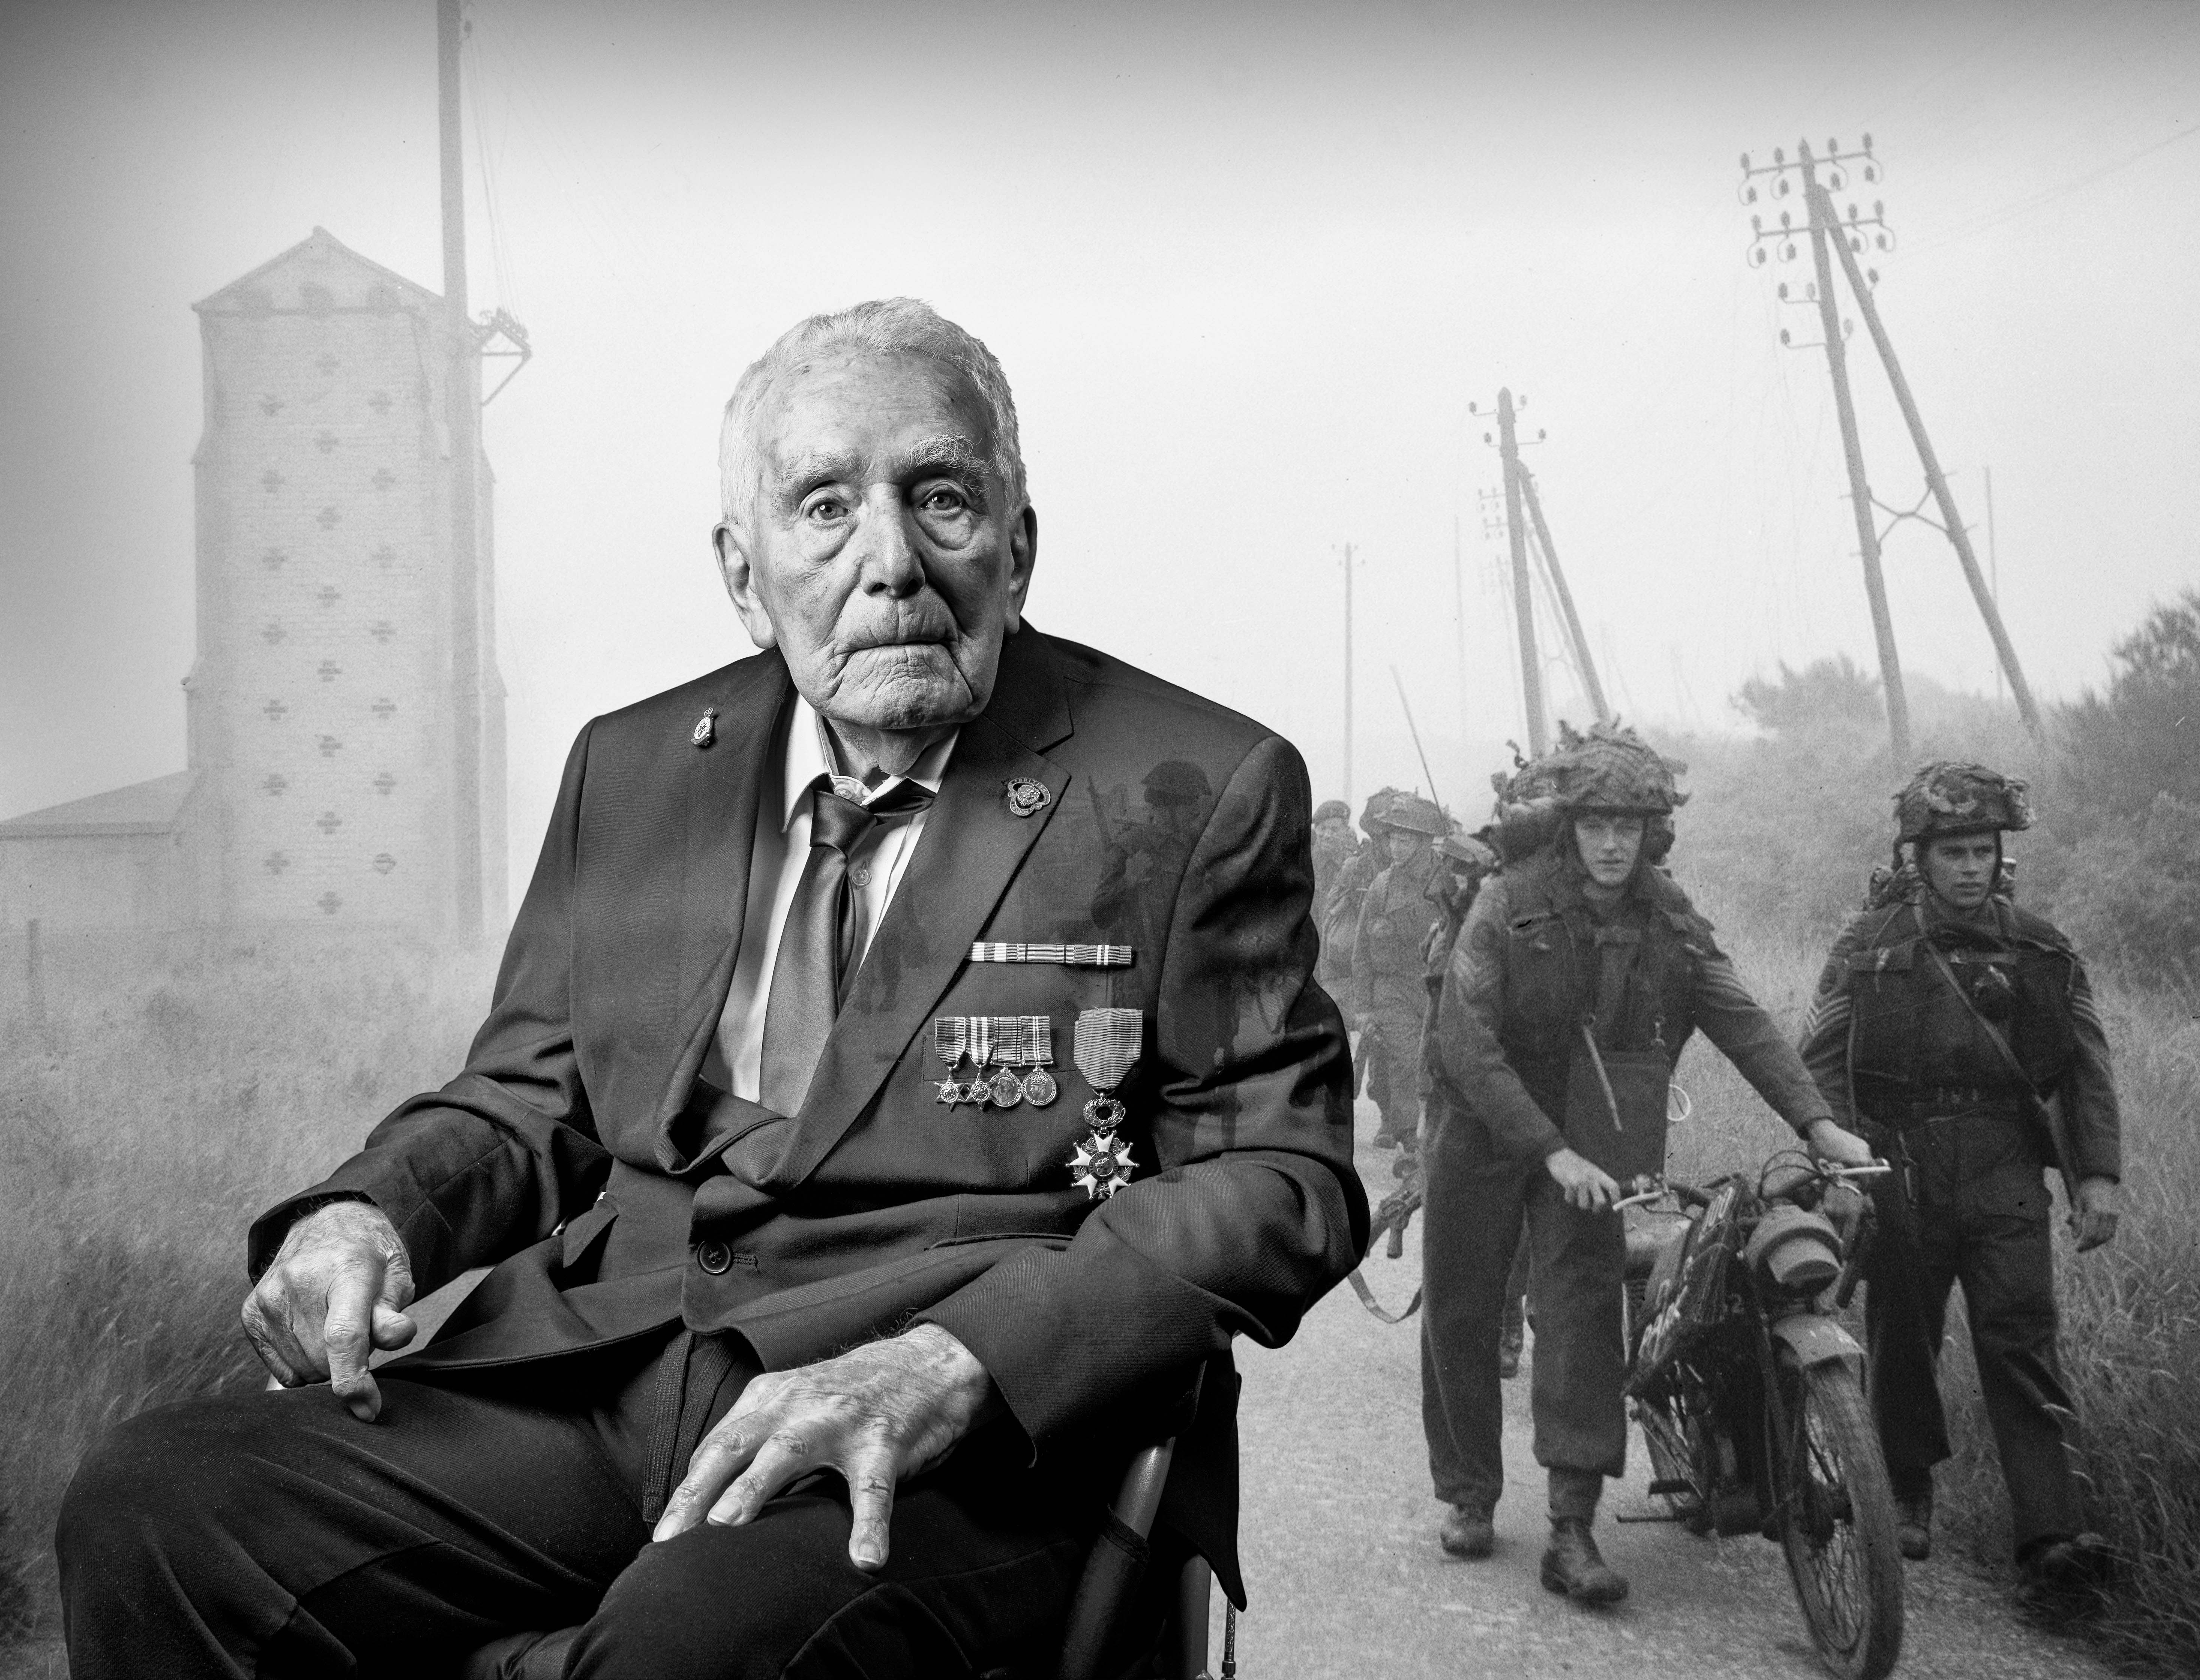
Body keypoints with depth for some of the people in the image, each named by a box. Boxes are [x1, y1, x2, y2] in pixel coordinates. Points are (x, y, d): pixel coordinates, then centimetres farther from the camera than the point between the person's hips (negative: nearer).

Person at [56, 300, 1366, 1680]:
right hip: (589, 1372, 5)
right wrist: (371, 1213, -1)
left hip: (970, 1438, -4)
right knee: (150, 1509, -15)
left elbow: (1283, 1178, -4)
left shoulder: (1202, 789, 0)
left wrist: (954, 1363, -18)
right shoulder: (633, 768, 15)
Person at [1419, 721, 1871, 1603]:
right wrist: (1552, 1152, -28)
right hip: (1485, 1127, -2)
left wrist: (1818, 1121, -22)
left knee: (1585, 1299, -13)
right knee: (1461, 1313, 4)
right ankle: (1468, 1496, 24)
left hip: (1590, 1137, 2)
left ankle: (1573, 1531, -12)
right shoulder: (1509, 906, -16)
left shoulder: (1669, 921, -4)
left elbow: (1744, 1023, -8)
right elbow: (1467, 1046, -22)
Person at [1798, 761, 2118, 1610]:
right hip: (1898, 1168, 0)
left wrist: (2097, 1173, 2)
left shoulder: (2040, 951, 8)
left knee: (2021, 1345, -7)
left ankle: (2052, 1533, -10)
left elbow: (2084, 1064, 10)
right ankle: (1907, 1492, 29)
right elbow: (1821, 1058, 1)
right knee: (1901, 1339, 8)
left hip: (2004, 1171, 0)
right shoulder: (1871, 946, 3)